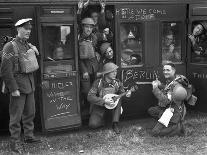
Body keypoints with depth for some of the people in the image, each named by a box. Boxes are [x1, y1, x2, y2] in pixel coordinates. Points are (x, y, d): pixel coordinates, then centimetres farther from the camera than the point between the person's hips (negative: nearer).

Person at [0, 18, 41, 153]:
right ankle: (15, 142, 10)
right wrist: (13, 89, -18)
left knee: (30, 112, 15)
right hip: (18, 84, -7)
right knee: (16, 116, 0)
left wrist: (34, 50, 8)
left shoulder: (28, 45, 12)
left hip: (30, 84, 7)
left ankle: (29, 136, 30)